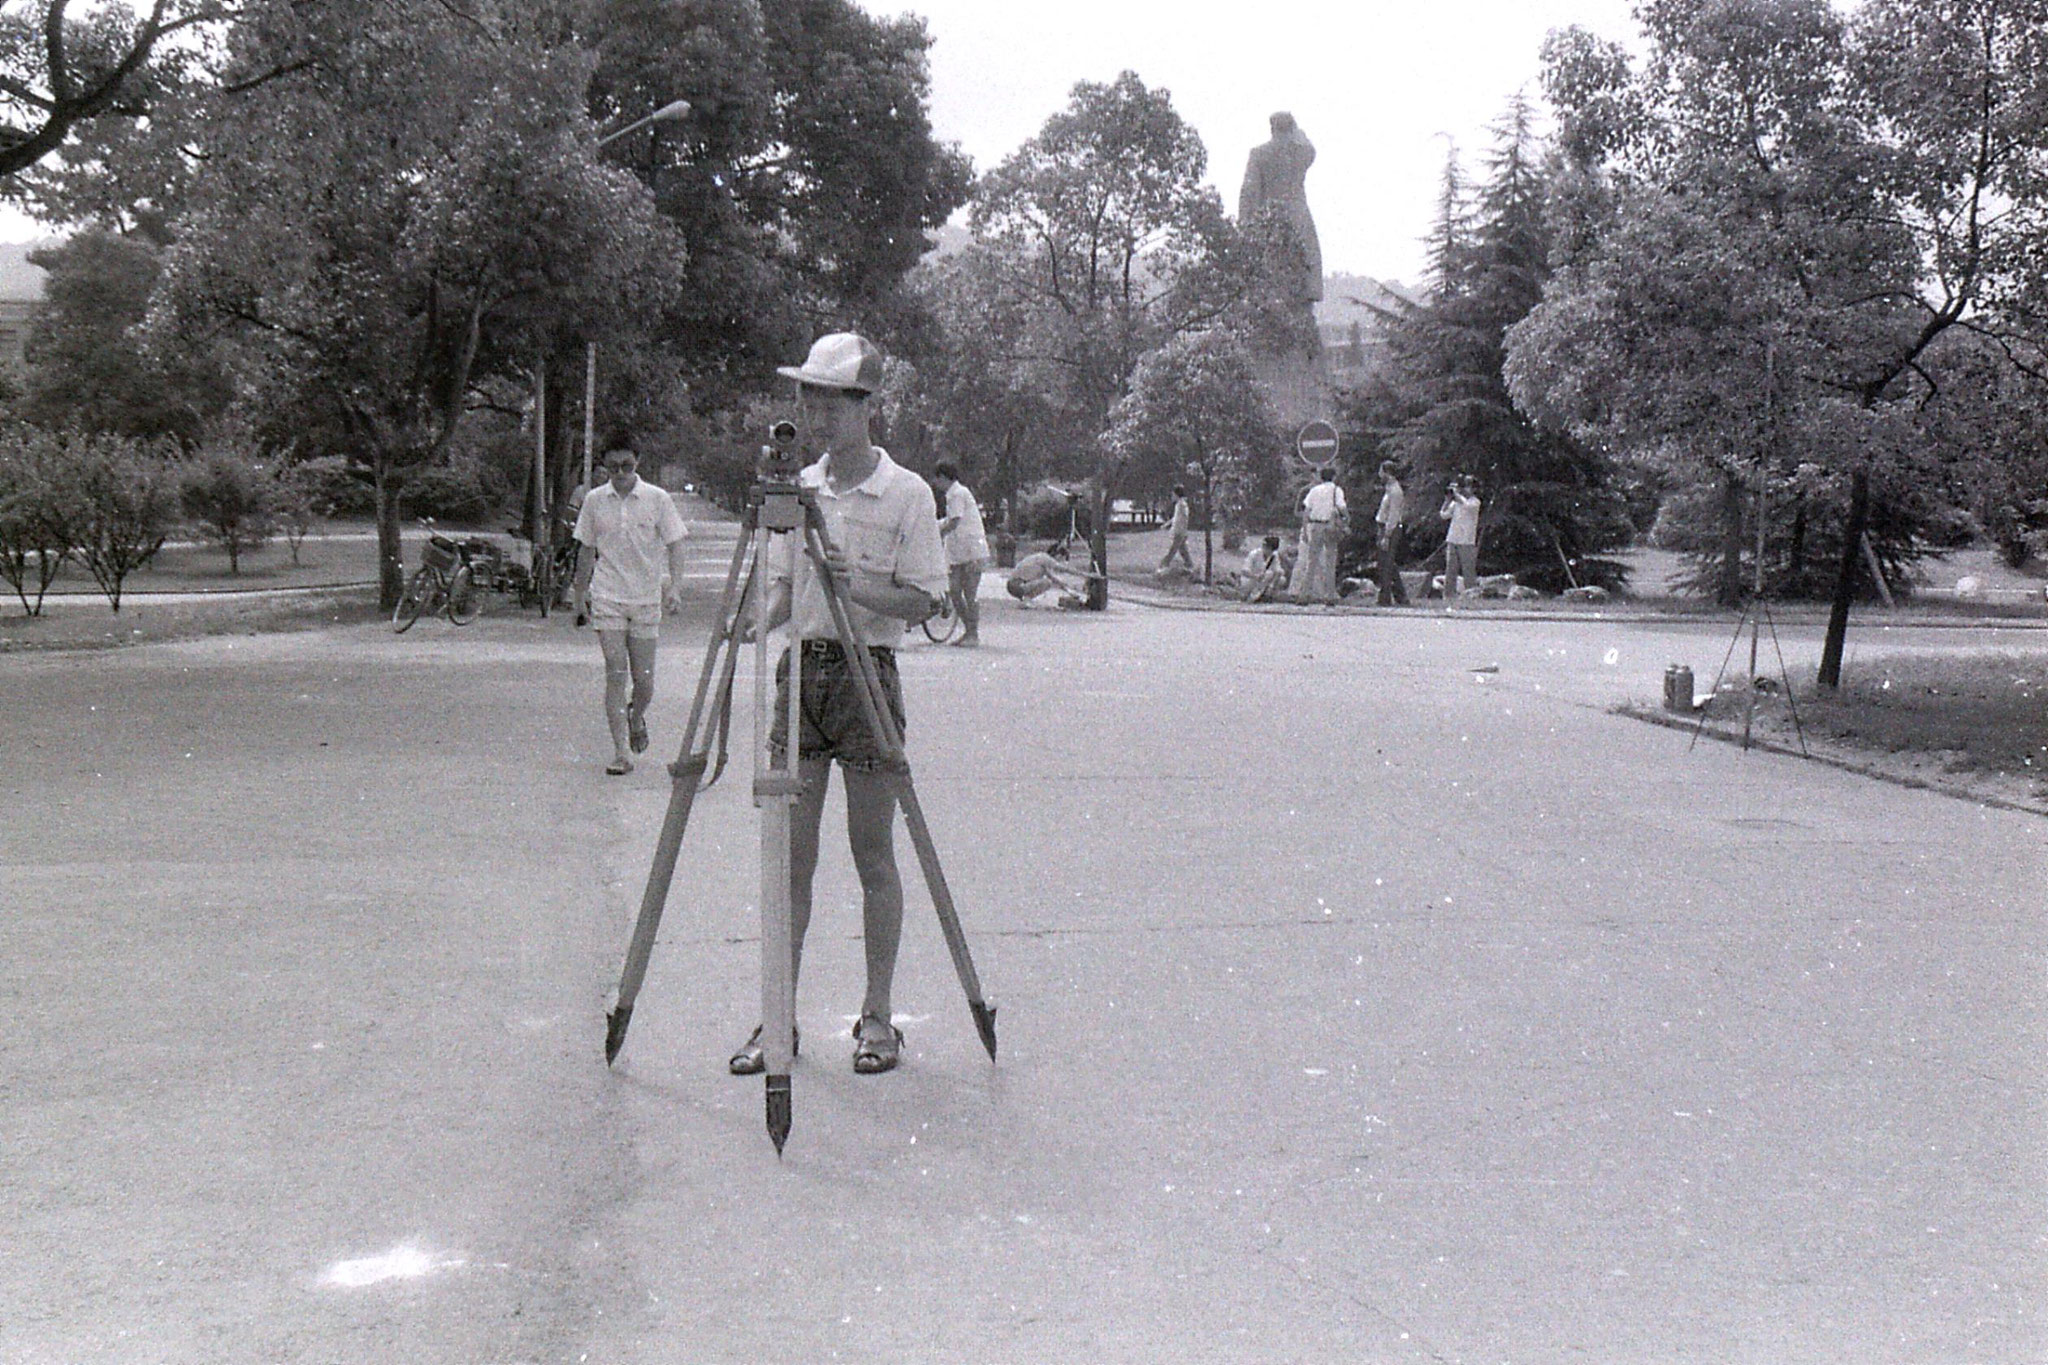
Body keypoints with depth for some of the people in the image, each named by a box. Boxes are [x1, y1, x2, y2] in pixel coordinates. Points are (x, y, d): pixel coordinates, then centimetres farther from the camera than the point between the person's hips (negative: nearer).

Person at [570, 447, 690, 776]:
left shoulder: (657, 499, 0)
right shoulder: (594, 500, 5)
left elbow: (673, 545, 0)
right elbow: (586, 550, 14)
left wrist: (674, 586, -13)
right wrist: (580, 594, 16)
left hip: (647, 598, 0)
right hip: (607, 598, 0)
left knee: (644, 679, 2)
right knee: (616, 673, -8)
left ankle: (636, 719, 37)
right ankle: (621, 752, -6)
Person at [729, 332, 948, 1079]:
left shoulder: (906, 493, -4)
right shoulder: (797, 488, 10)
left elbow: (923, 600, -6)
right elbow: (783, 586, 15)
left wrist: (856, 587, -22)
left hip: (867, 675, -4)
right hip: (799, 671, 4)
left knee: (872, 853, 2)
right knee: (790, 855, 4)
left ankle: (878, 1016, 12)